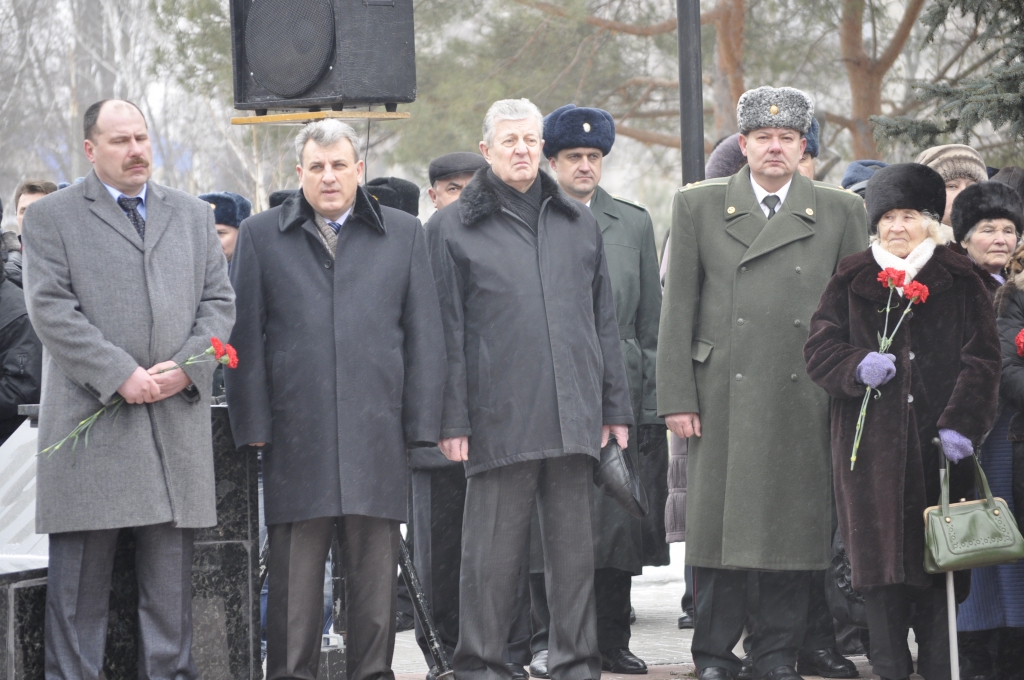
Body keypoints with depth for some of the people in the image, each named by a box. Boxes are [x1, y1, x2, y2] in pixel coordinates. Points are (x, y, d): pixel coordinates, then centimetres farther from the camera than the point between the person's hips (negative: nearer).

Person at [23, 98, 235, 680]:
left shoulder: (193, 216, 17)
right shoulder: (51, 217, 4)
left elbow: (219, 302, 12)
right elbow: (52, 309, -5)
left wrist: (185, 368, -5)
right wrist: (119, 374, -14)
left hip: (177, 419, 3)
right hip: (90, 421, -3)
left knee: (171, 573, 5)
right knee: (80, 572, -1)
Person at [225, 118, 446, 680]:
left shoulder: (402, 235, 12)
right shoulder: (260, 236, 9)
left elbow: (424, 335, 9)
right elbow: (245, 338, 6)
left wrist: (422, 425, 2)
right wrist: (253, 426, -1)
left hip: (377, 435, 1)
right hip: (296, 438, -1)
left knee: (376, 569, 3)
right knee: (294, 573, 1)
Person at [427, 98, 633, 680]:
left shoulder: (578, 223, 16)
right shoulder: (453, 228, 5)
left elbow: (604, 322, 17)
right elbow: (447, 333, 0)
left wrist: (616, 406, 11)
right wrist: (452, 420, -6)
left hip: (573, 416, 3)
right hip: (499, 417, -3)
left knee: (574, 544, 6)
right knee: (493, 549, -1)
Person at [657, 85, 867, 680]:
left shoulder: (842, 212, 9)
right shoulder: (698, 207, 7)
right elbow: (678, 308, 5)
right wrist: (677, 398, -2)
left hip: (805, 402, 1)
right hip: (723, 400, -1)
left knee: (795, 529, 1)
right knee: (719, 525, -1)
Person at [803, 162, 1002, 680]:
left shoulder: (960, 284, 7)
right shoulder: (850, 285, 10)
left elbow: (983, 360, 1)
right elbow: (818, 351, 7)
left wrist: (961, 424, -11)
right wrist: (858, 366, -15)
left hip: (938, 445, 0)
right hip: (873, 448, 0)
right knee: (881, 560, -3)